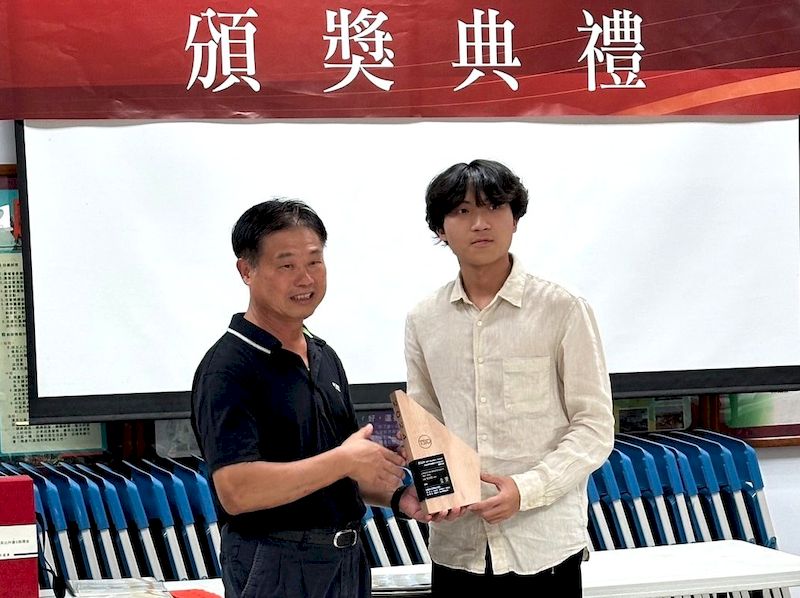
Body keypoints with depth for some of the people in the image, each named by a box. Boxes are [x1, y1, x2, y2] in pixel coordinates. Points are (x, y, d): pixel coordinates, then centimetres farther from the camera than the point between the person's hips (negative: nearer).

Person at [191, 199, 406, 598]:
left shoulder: (325, 358, 11)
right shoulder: (228, 368, -16)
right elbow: (236, 491, -26)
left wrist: (397, 497, -2)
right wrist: (346, 459, -21)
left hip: (346, 561, 7)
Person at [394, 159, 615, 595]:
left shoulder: (562, 311, -5)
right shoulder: (423, 322, 7)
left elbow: (594, 428, -4)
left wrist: (527, 490, -17)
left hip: (544, 545, -3)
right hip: (456, 544, 3)